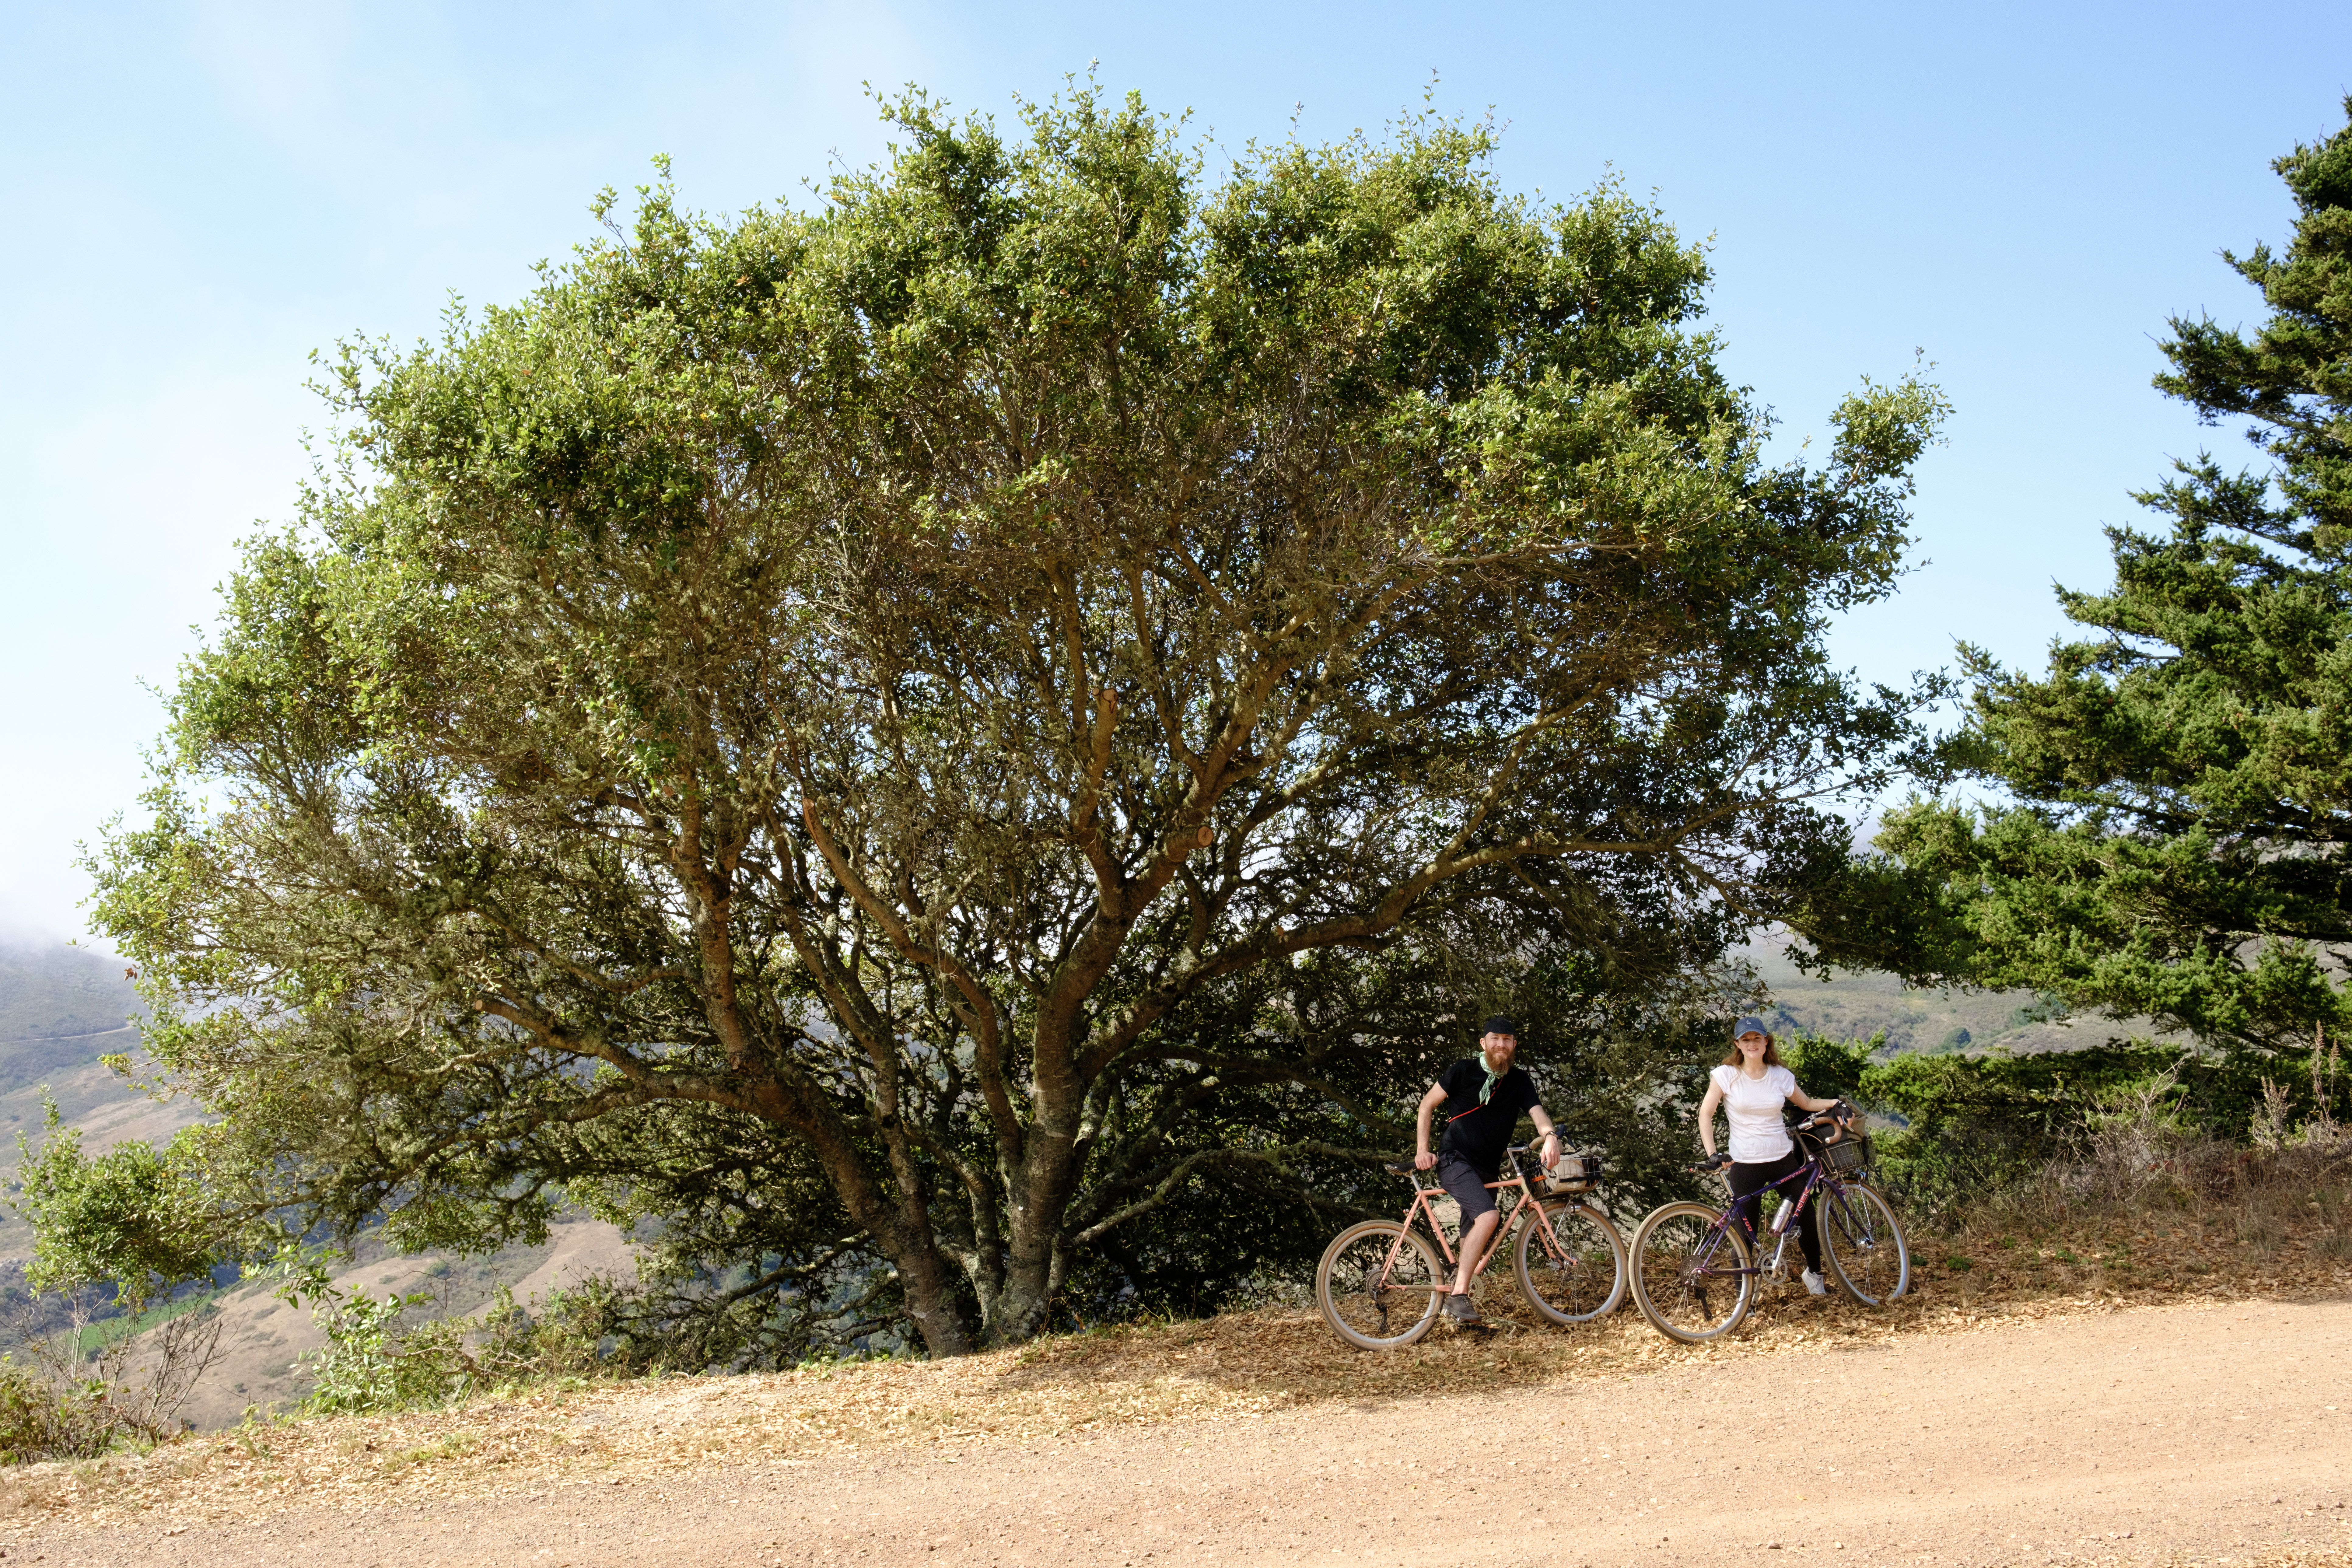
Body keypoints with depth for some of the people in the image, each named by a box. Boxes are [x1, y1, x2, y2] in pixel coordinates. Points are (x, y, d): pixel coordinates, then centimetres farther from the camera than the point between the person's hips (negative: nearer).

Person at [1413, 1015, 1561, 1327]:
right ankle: (1459, 1296, -29)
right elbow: (1428, 1104, 2)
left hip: (1487, 1170, 6)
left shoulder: (1519, 1081, 6)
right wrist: (1422, 1149, -7)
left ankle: (1457, 1306, 26)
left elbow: (1538, 1112, -9)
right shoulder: (1464, 1071, -5)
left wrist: (1551, 1136, -31)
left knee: (1475, 1239, 10)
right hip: (1455, 1161, -6)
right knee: (1488, 1216, -28)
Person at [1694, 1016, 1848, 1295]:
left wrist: (1834, 1103, -1)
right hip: (1746, 1164, -3)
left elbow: (1807, 1103, 18)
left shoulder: (1780, 1075, 3)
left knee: (1806, 1218, 10)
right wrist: (1712, 1153, -18)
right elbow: (1706, 1114, -7)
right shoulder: (1727, 1075, -6)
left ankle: (1814, 1273, 37)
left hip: (1783, 1159, 3)